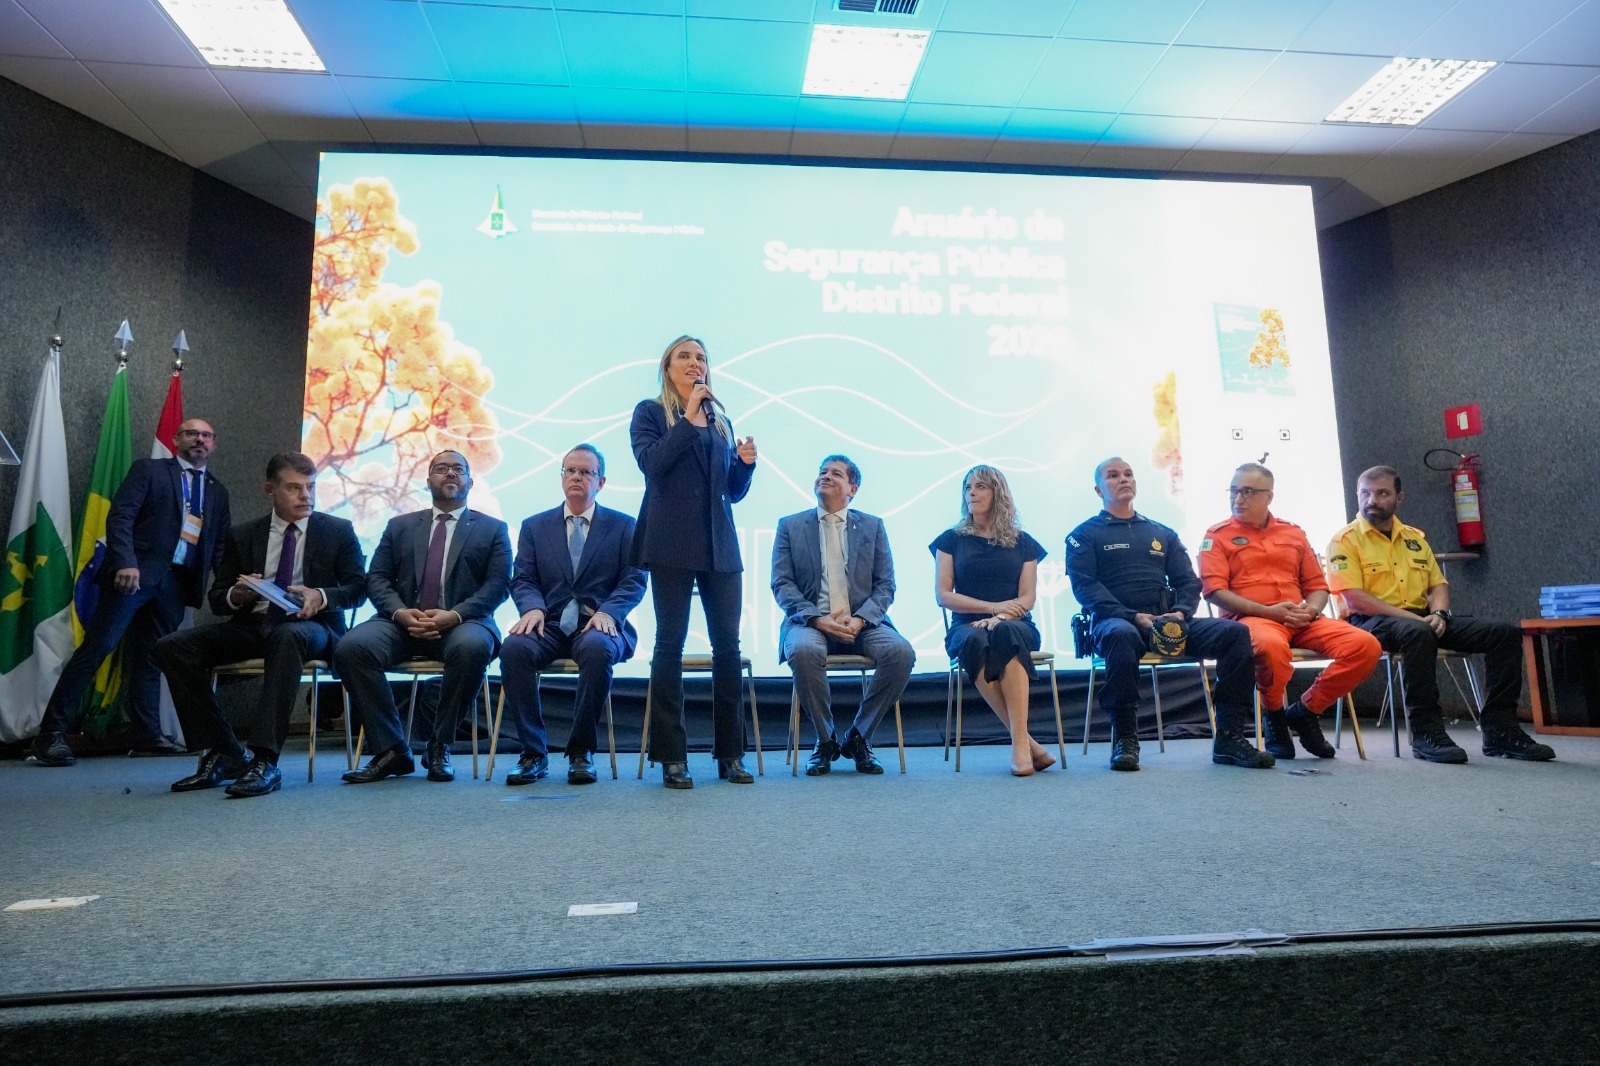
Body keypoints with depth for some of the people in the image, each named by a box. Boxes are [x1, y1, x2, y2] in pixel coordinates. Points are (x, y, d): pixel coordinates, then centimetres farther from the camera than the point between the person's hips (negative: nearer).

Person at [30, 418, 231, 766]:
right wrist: (126, 563, -18)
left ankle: (147, 736, 12)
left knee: (151, 659, 9)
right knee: (95, 648, -7)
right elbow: (119, 516, -5)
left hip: (176, 583, 4)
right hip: (136, 574, -4)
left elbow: (219, 545, 17)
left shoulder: (217, 492, 19)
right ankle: (52, 733, -1)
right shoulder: (148, 470, 6)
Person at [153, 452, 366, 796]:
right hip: (251, 626, 4)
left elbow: (358, 587, 3)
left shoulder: (338, 531, 8)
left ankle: (265, 761, -39)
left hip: (309, 625, -4)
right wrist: (235, 596, -10)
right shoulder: (243, 536, 15)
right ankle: (224, 753, -12)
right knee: (171, 646, -17)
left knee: (287, 636, -40)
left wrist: (322, 596, -17)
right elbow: (216, 597, 15)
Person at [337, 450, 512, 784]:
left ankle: (439, 747, -17)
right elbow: (377, 578, 12)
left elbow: (498, 584, 1)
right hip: (402, 622, 3)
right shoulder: (399, 526, 22)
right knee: (351, 647, -27)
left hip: (463, 622, -2)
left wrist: (454, 615, -16)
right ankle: (391, 750, -15)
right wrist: (400, 612, -10)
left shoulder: (493, 529, 14)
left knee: (472, 647, -37)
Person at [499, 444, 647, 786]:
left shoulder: (623, 526, 11)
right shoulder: (534, 526, 17)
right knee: (513, 648, -31)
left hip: (598, 626, -2)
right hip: (549, 625, 2)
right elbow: (522, 579, 9)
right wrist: (533, 607, -14)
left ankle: (581, 752, -20)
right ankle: (533, 753, -18)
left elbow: (634, 580, 1)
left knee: (597, 649, -37)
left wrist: (608, 612, -18)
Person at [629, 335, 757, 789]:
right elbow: (651, 462, -11)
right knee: (670, 643, -3)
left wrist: (746, 463, 0)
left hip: (720, 545, 4)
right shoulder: (650, 411, 8)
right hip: (672, 543, -4)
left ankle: (730, 753, 9)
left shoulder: (721, 420, 20)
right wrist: (689, 419, -10)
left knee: (728, 643, 1)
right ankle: (671, 757, 4)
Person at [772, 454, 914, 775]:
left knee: (901, 652, -28)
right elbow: (782, 583, 2)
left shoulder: (872, 526, 13)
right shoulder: (790, 526, 11)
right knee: (803, 651, -36)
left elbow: (885, 585, 7)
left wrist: (860, 619, -13)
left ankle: (859, 737, -7)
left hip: (862, 623, 2)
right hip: (811, 621, -1)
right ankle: (826, 740, -11)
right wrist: (817, 619, -15)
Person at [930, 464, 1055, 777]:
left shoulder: (1022, 543, 14)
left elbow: (1027, 599, 4)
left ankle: (1020, 743, -42)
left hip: (1016, 625, 0)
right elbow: (943, 595, 2)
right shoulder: (951, 539, 12)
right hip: (966, 625, 0)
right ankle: (1027, 742, -35)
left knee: (1005, 633, -37)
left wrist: (999, 618, -17)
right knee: (974, 642, -37)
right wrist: (993, 606, -8)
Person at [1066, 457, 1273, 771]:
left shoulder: (1162, 533, 25)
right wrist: (1134, 617, -16)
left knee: (1235, 632, -18)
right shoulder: (1084, 535, 11)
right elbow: (1084, 586, -3)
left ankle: (1229, 737, -15)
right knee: (1121, 635, -40)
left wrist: (1180, 612, -7)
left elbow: (1188, 581, 16)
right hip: (1115, 620, -4)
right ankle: (1124, 739, -28)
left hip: (1169, 623, 5)